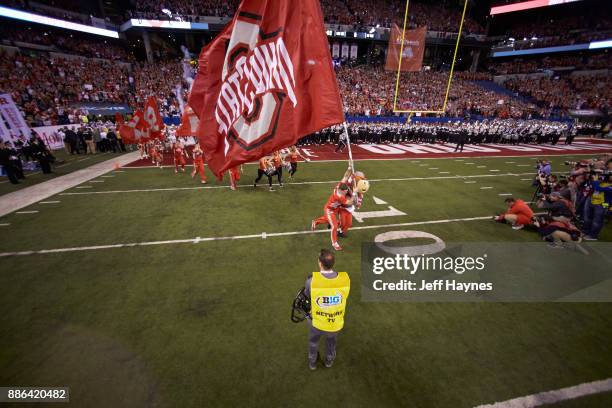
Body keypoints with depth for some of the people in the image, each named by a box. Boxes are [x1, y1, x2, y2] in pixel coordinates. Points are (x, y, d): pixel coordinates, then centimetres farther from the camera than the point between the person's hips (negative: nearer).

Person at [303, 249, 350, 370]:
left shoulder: (312, 280, -32)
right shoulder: (345, 279, -26)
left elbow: (306, 296, -11)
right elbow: (345, 296, -8)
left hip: (316, 322, -1)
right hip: (336, 323, 1)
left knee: (313, 341, 33)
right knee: (331, 341, 35)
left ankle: (312, 362, 58)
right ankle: (329, 360, 61)